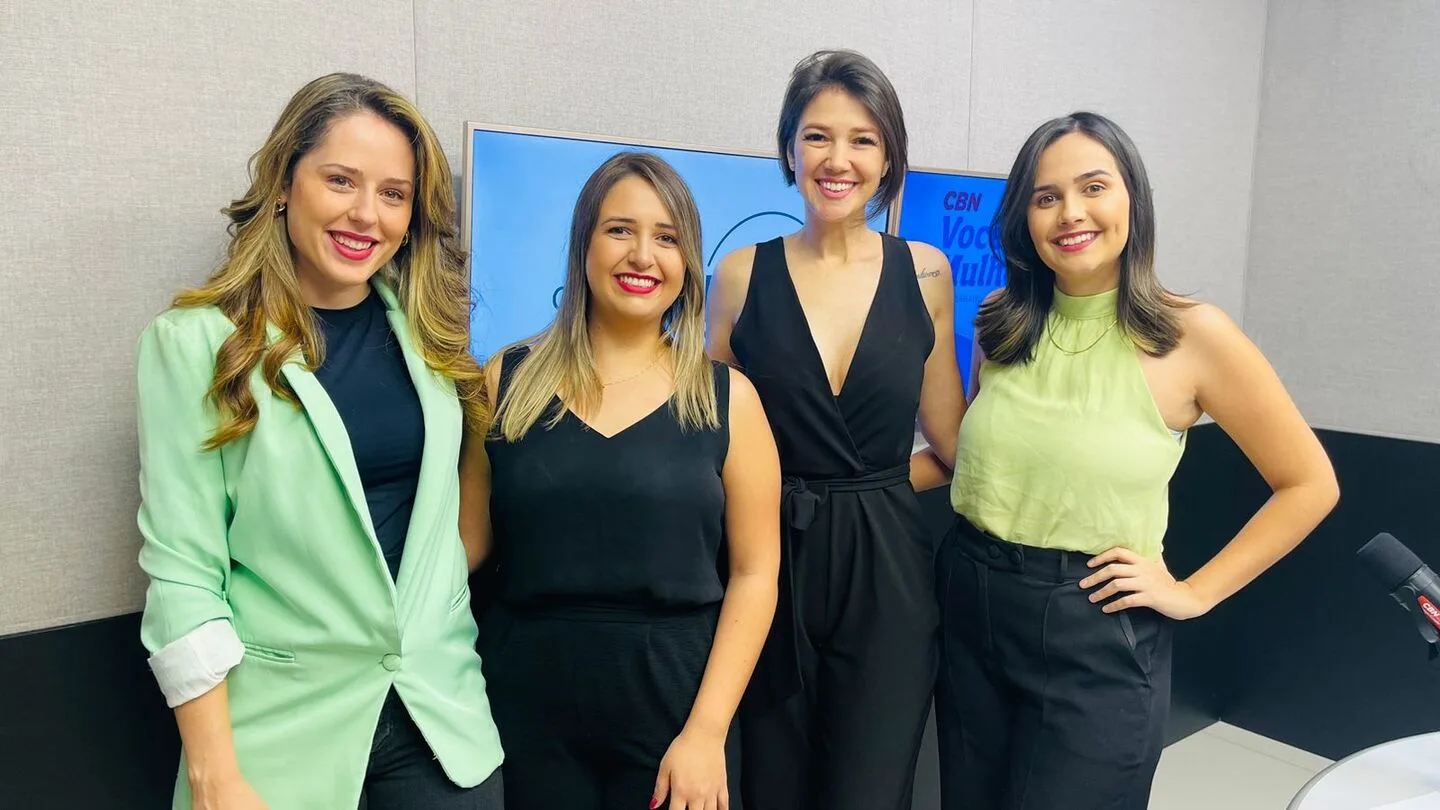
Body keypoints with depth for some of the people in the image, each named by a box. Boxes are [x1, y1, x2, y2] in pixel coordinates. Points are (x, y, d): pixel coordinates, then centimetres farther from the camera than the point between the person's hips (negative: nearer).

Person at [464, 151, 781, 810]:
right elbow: (468, 542, 3)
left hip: (674, 698, 0)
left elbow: (754, 572, -3)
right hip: (529, 702, 1)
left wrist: (707, 731, -10)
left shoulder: (726, 397, -2)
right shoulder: (508, 381, 1)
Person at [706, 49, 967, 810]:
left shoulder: (925, 272, 1)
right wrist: (816, 483, -5)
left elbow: (951, 449, 6)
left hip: (886, 577, 0)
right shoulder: (742, 273, -2)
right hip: (772, 573, 0)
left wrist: (860, 480, 1)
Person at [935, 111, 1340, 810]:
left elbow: (1309, 485, -2)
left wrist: (1194, 593, -6)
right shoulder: (1000, 323, 2)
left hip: (1096, 639, -4)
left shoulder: (1192, 334, -10)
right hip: (969, 616, 4)